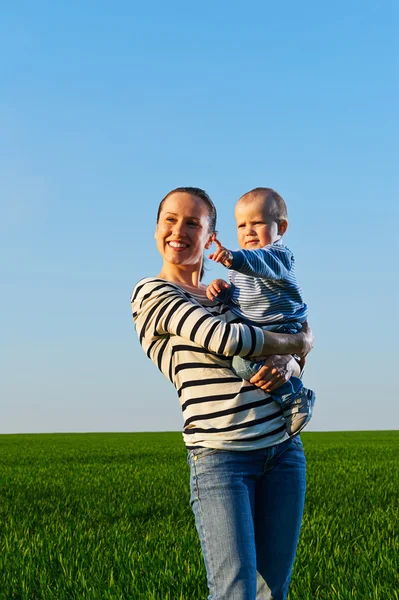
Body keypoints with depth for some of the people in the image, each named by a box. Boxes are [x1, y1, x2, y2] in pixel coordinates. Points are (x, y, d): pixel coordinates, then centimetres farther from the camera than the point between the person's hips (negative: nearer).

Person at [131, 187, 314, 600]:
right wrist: (299, 342, 2)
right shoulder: (151, 293, 0)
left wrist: (283, 366, -7)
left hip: (282, 447, 6)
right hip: (220, 454, -6)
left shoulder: (222, 296, 19)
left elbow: (288, 361, 18)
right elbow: (224, 340, -12)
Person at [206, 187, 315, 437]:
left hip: (281, 330, -10)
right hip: (250, 331, 10)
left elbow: (261, 263, -36)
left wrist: (235, 258, -55)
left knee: (246, 363, -28)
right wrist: (222, 289, -7)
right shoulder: (243, 263, 14)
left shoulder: (280, 255, -14)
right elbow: (234, 293, 17)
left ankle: (296, 397, -13)